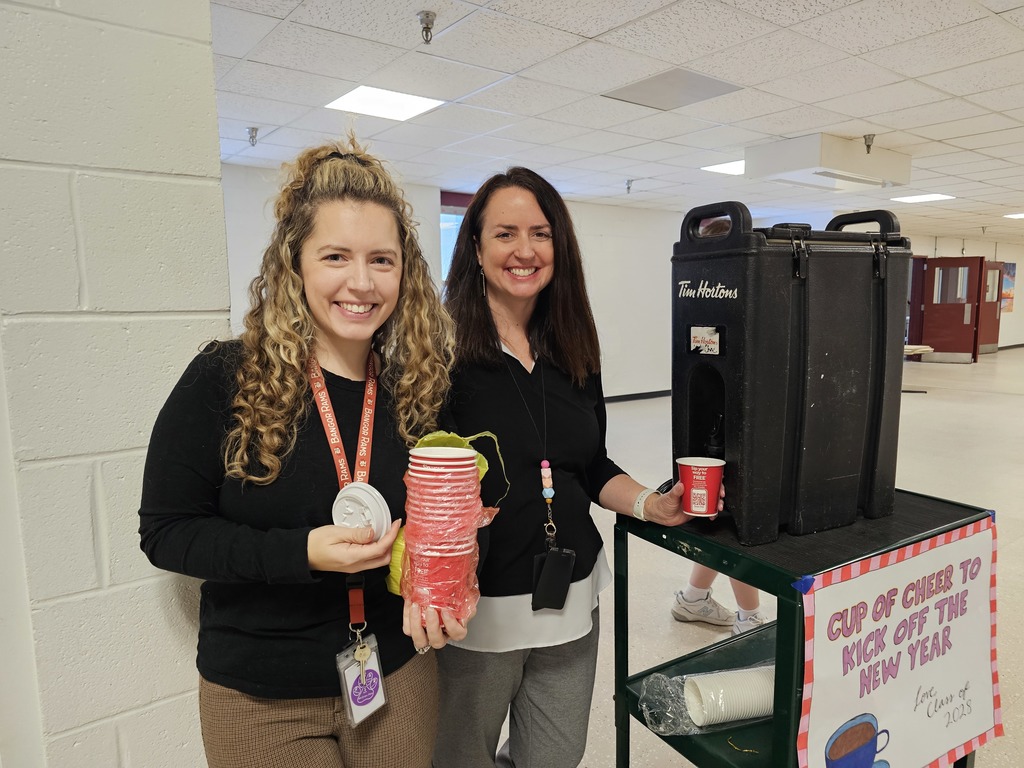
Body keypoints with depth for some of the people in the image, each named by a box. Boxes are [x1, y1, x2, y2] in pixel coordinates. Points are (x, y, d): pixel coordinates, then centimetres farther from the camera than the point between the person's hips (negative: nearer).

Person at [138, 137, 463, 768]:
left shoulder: (422, 386, -7)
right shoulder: (223, 381, -15)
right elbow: (166, 529, -11)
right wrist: (302, 552, -24)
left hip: (398, 673, 3)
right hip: (260, 696, -2)